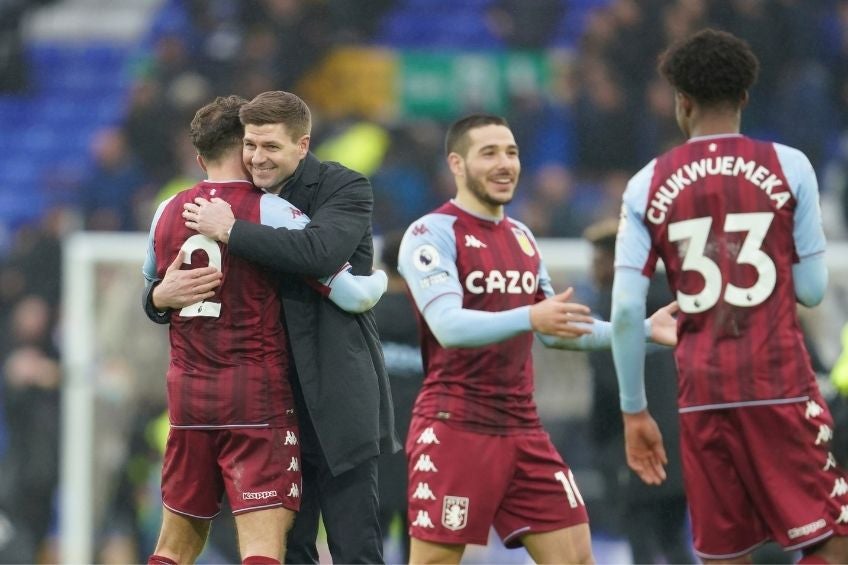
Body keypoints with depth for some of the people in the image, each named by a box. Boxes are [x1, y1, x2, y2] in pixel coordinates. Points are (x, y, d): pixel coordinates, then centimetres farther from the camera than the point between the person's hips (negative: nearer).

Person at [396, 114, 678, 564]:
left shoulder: (521, 238, 15)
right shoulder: (432, 235, -9)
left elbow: (555, 330, 23)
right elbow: (448, 326, -23)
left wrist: (643, 330, 13)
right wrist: (529, 318, -37)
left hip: (522, 430, 7)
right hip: (454, 429, -7)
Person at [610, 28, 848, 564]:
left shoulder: (648, 185, 5)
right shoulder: (788, 166, 0)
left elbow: (625, 311, 0)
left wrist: (634, 411, 8)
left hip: (702, 392, 3)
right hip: (779, 382, -2)